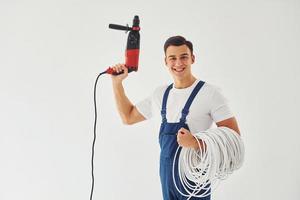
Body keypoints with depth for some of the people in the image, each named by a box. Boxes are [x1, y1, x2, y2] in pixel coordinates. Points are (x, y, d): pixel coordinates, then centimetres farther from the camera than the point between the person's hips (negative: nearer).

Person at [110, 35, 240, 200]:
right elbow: (128, 117, 18)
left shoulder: (210, 93, -12)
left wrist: (197, 143, -26)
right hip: (166, 172, 5)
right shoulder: (161, 93, 7)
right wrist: (117, 82, 10)